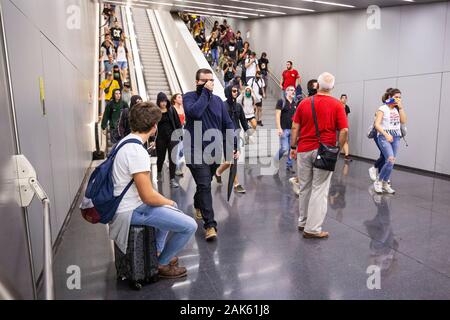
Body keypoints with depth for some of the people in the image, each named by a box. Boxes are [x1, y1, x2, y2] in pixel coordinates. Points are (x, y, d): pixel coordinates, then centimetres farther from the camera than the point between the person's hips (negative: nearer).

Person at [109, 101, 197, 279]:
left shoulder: (126, 141, 6)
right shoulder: (137, 151, -26)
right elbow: (148, 197, -26)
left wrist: (167, 201, 11)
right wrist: (169, 202, -6)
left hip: (127, 202, 11)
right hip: (132, 210, -11)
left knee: (172, 209, 30)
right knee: (189, 226, -13)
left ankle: (157, 251, 34)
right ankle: (161, 264, 10)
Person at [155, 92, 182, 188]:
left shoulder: (171, 109, 0)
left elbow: (178, 123, 2)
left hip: (172, 136, 0)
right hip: (160, 138, 0)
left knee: (173, 158, -3)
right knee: (161, 157, 14)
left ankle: (172, 179, 2)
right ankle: (159, 172, 43)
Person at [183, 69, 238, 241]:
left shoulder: (218, 100, 10)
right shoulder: (189, 97, -3)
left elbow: (228, 124, 9)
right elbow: (194, 112, -25)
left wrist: (234, 146, 1)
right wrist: (205, 92, -16)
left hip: (214, 151, 5)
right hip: (196, 151, -5)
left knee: (204, 184, 19)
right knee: (205, 186, -12)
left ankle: (198, 204, 47)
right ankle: (210, 225, -8)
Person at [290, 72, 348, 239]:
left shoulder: (304, 103, 3)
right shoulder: (337, 105, -4)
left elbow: (295, 127, 2)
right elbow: (344, 130, -10)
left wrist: (293, 147, 10)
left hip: (304, 150, 3)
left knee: (305, 187, 15)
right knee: (320, 190, 2)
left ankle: (303, 222, 26)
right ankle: (312, 228, 4)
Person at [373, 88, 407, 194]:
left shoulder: (398, 109, 12)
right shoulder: (383, 108, -5)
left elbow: (403, 121, 0)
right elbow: (377, 124, -13)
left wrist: (401, 107, -2)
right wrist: (386, 134, -24)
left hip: (396, 137, 6)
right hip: (384, 137, -6)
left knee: (391, 162, 6)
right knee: (390, 161, -17)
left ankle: (385, 184, 18)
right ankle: (378, 182, 0)